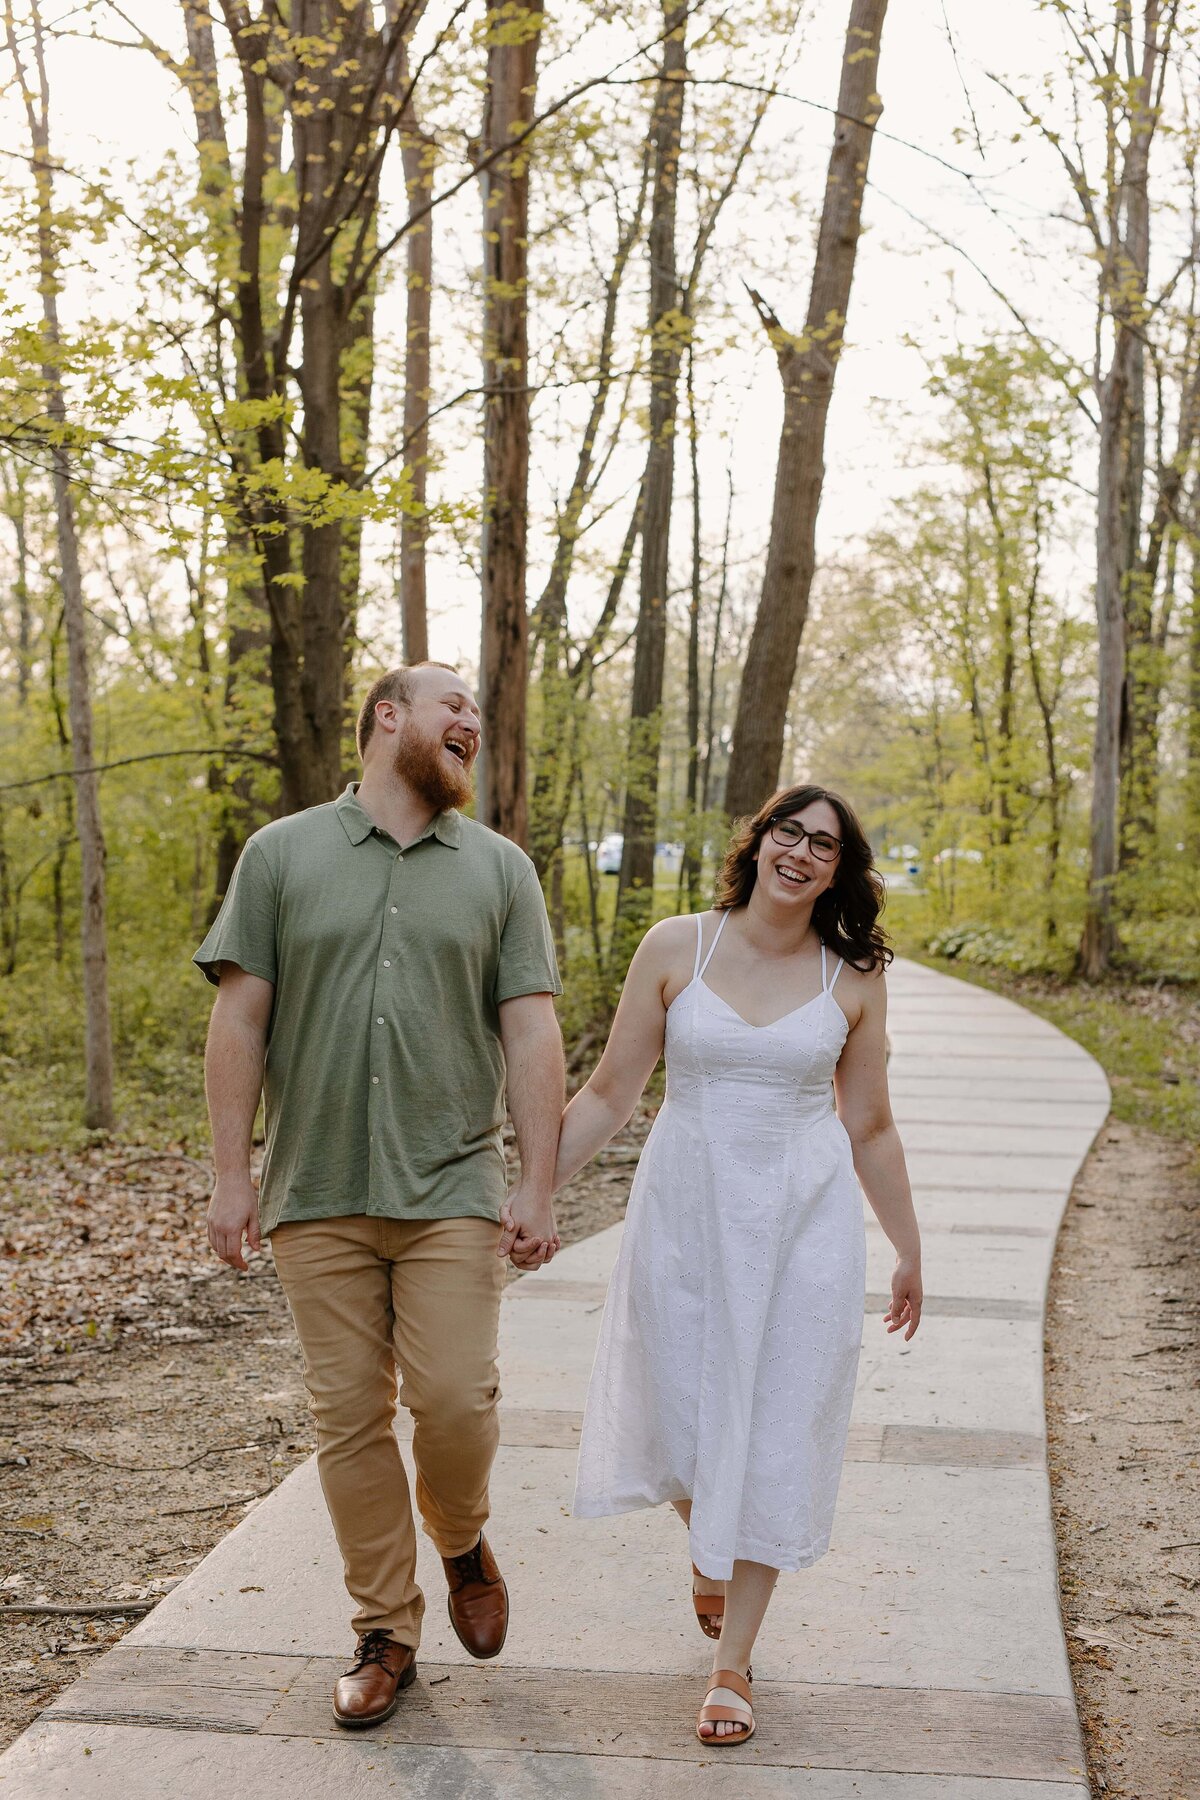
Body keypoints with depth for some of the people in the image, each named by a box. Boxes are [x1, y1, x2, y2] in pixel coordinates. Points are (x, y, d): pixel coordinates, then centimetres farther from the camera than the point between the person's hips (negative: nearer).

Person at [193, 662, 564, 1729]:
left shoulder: (500, 869, 7)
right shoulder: (283, 855, 5)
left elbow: (531, 1036, 2)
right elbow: (240, 1020, 3)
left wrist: (538, 1186, -5)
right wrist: (231, 1175, -2)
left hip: (452, 1189, 0)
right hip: (317, 1196, 0)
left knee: (454, 1400, -7)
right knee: (350, 1415, 4)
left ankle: (463, 1541, 25)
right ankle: (386, 1633, 19)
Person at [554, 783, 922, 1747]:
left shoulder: (853, 978, -1)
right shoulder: (675, 947, -4)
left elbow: (869, 1127, 8)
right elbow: (608, 1095, 0)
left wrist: (910, 1250, 13)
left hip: (805, 1223, 0)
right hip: (687, 1211, 0)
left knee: (774, 1432, 3)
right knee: (679, 1411, 8)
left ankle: (733, 1661, 17)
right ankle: (707, 1551, 43)